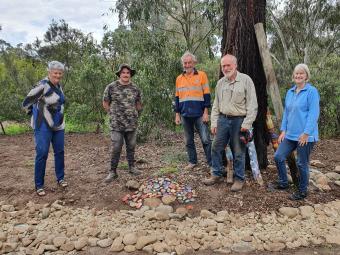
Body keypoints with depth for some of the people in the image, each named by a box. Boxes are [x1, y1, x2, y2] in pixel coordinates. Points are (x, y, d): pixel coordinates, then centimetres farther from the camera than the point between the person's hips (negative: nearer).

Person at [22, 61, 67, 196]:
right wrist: (38, 114, 2)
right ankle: (39, 185, 9)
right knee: (42, 154, -3)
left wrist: (58, 117, 14)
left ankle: (60, 178, 27)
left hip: (58, 125, 8)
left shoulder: (58, 86, 8)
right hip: (44, 125, -7)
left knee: (59, 152, 12)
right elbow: (26, 103, -11)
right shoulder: (43, 85, -16)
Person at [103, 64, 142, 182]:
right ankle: (112, 171, 8)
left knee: (131, 147, 12)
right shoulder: (111, 87, -3)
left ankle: (132, 167, 27)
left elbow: (138, 104, 20)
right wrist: (114, 114, 6)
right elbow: (105, 103, 6)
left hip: (132, 124, 3)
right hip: (117, 124, -3)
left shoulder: (135, 88, 6)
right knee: (116, 148, -3)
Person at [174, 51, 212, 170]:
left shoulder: (201, 75, 0)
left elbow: (206, 95, -2)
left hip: (199, 114, -4)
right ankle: (192, 162, 23)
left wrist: (206, 112, -9)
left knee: (206, 140, -4)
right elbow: (177, 98, 15)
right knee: (188, 141, 11)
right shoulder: (179, 78, 12)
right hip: (185, 115, 4)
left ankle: (211, 163, 5)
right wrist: (177, 114, 10)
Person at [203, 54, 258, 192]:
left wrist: (247, 124, -14)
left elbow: (252, 105, -8)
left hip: (239, 121, -5)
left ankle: (239, 179, 19)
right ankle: (217, 174, 24)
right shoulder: (220, 83, 11)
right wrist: (214, 122, 9)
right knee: (216, 148, 7)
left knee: (238, 152, 4)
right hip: (223, 119, 5)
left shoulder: (246, 80, -6)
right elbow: (216, 105, 15)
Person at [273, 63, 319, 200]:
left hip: (305, 136, -6)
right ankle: (283, 183, 25)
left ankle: (302, 191, 22)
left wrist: (306, 133, -19)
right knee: (278, 156, 5)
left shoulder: (311, 91, -8)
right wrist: (283, 130, 8)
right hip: (290, 134, 7)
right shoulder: (290, 92, 11)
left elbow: (313, 113, -14)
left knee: (302, 163, 4)